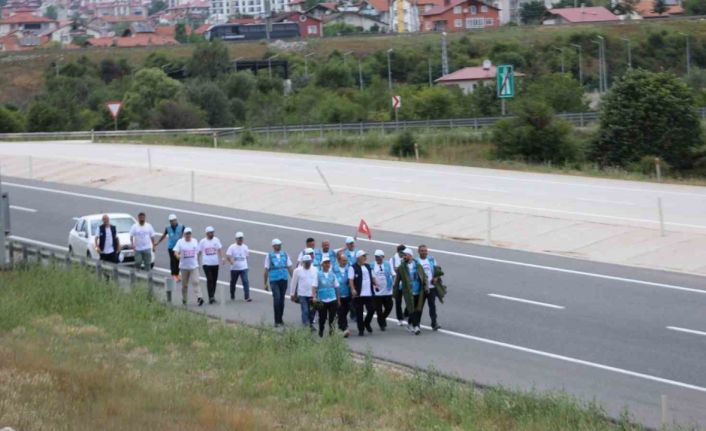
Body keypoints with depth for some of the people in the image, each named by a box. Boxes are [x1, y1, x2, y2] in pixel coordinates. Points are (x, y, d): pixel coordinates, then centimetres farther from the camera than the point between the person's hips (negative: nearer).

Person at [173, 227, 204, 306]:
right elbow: (176, 251, -10)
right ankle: (184, 300, 21)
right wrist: (177, 255, -33)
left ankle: (199, 297, -24)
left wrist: (197, 261, 13)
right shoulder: (180, 242, -1)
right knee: (184, 284, 9)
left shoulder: (195, 241, 6)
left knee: (195, 282, -15)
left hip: (194, 266, 0)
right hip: (184, 266, 0)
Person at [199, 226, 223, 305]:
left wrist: (222, 258, -9)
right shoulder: (203, 241, -1)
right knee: (209, 280, -13)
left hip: (215, 263, 3)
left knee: (214, 280, 9)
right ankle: (211, 297, -14)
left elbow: (220, 249, 4)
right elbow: (199, 251, 3)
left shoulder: (216, 240, 6)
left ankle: (212, 296, 22)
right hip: (206, 263, -3)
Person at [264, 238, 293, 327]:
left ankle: (280, 319, 22)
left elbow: (289, 268, 11)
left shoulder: (285, 255, 9)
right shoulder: (269, 256, 1)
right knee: (277, 298, -15)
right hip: (274, 280, -4)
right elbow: (266, 270, 3)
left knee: (282, 299, 9)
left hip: (284, 279, 4)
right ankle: (276, 321, -14)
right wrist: (265, 283, 2)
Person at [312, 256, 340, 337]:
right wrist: (314, 297, -19)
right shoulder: (318, 274, 1)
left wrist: (338, 299, 11)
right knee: (322, 318, 6)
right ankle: (321, 332, 22)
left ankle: (331, 330, 2)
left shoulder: (332, 274, 9)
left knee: (332, 317, -8)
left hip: (332, 299, 2)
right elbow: (314, 286, -5)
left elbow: (336, 287, 12)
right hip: (322, 300, -2)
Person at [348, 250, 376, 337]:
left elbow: (372, 277, 24)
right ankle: (361, 330, 9)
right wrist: (353, 289, -25)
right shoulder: (353, 268, -5)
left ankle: (367, 323, 27)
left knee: (372, 309, 1)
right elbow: (351, 280, -13)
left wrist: (375, 284, 6)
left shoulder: (368, 266, 16)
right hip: (358, 294, -5)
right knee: (359, 313, 0)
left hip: (369, 294, 5)